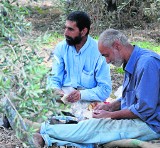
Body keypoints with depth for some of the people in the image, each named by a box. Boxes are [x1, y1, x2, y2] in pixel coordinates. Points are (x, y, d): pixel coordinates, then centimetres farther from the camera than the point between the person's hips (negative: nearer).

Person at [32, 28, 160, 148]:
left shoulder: (147, 63, -22)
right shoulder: (132, 63, 13)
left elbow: (144, 109, -24)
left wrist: (110, 115, -15)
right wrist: (110, 106, 5)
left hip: (149, 125, -9)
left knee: (96, 127, -17)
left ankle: (44, 129, -13)